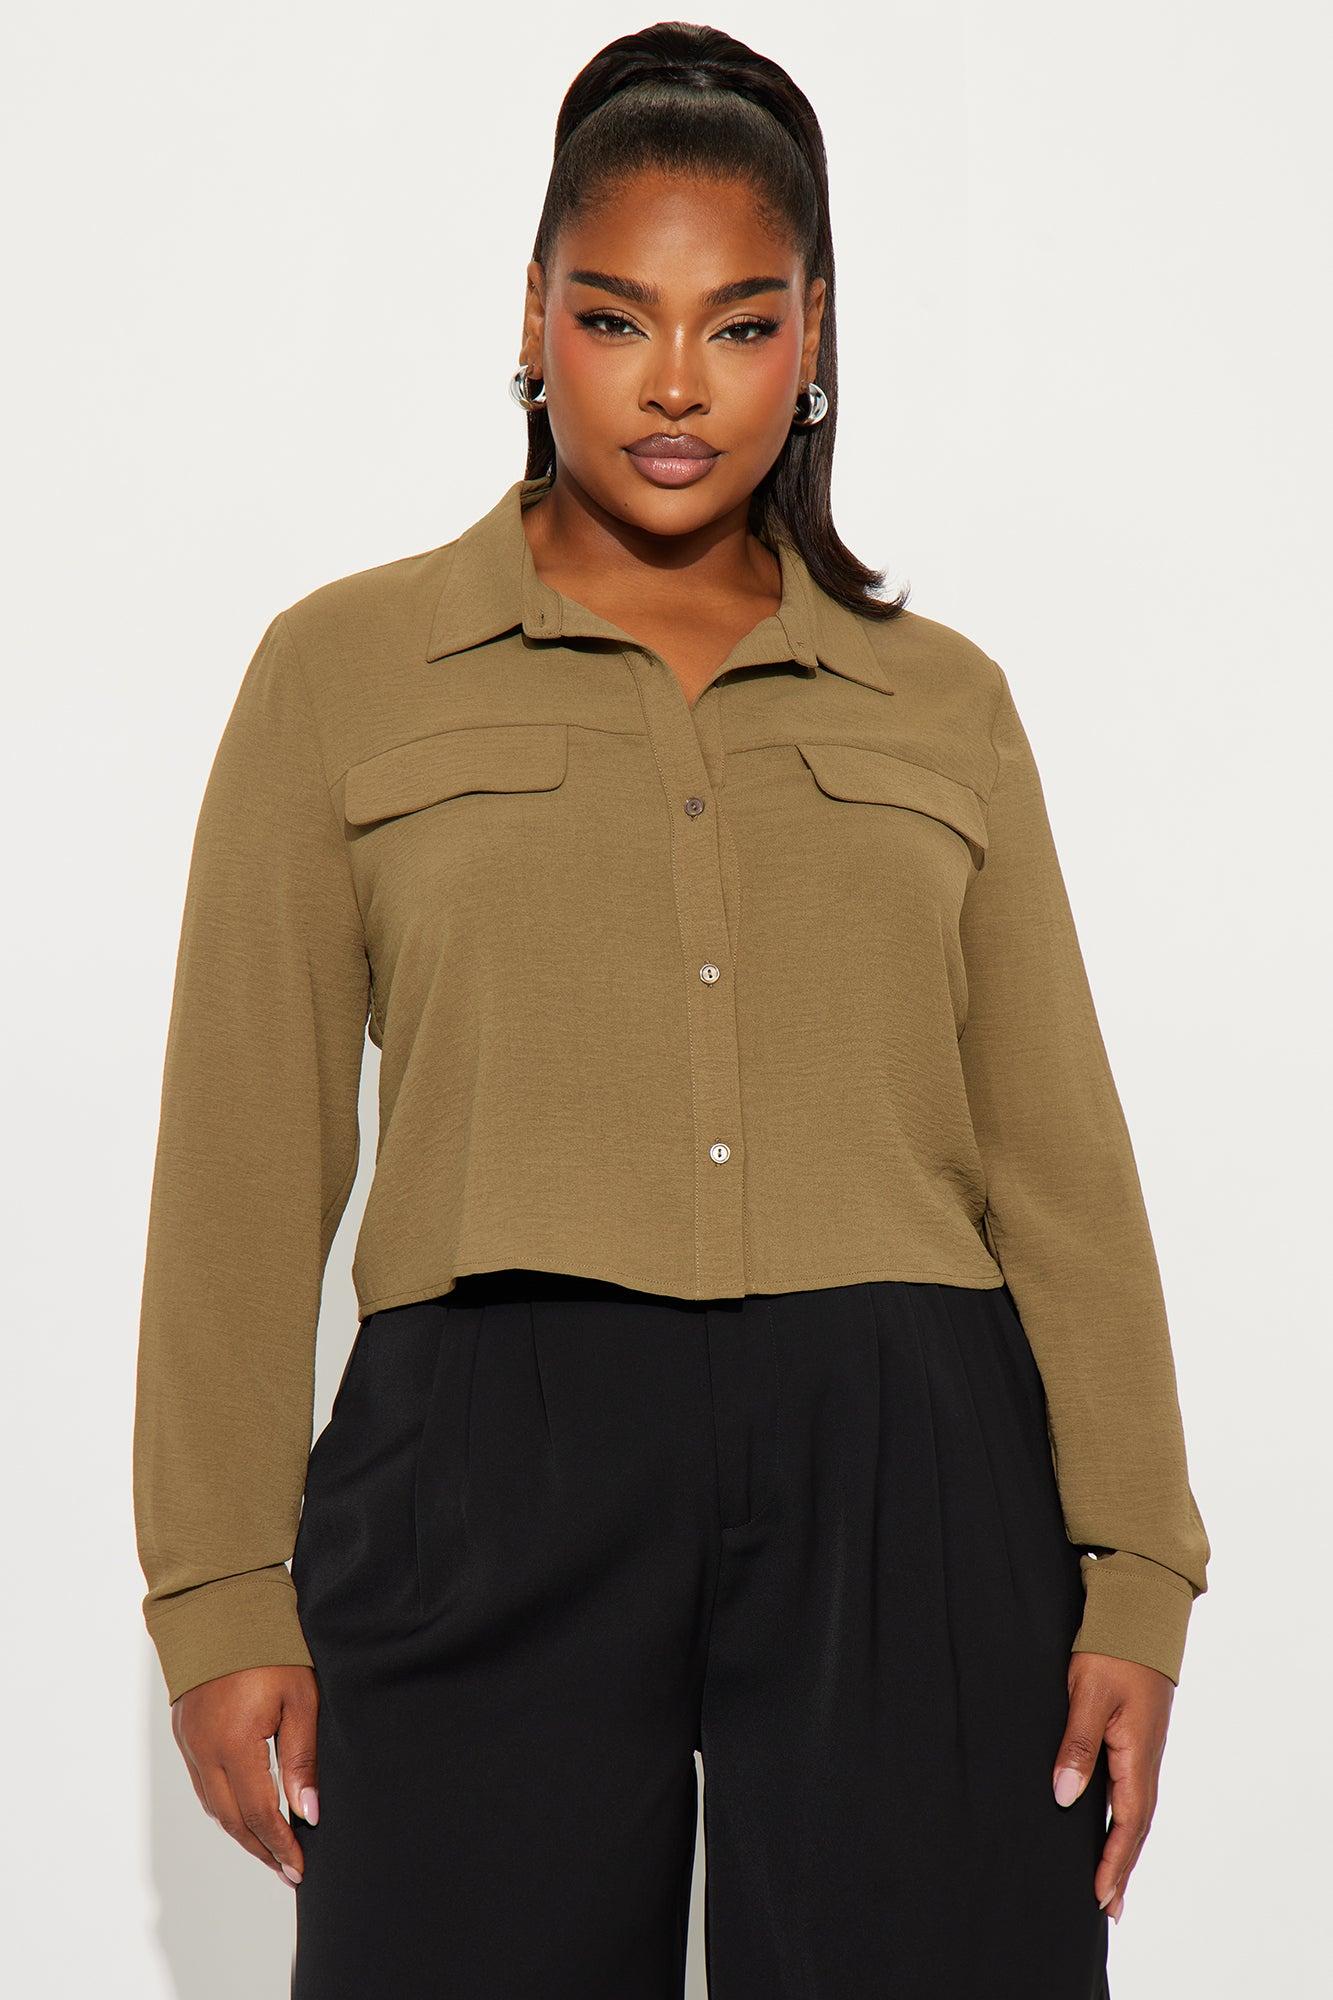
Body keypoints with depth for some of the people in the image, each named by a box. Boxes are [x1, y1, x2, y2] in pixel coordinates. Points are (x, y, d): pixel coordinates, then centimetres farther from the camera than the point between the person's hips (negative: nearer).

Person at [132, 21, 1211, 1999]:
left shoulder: (943, 701, 15)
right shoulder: (346, 671, 10)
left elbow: (1059, 1161, 11)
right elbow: (245, 1163, 6)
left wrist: (1131, 1575, 3)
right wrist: (220, 1592, 0)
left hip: (905, 1478, 2)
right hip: (493, 1465, -1)